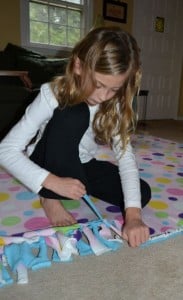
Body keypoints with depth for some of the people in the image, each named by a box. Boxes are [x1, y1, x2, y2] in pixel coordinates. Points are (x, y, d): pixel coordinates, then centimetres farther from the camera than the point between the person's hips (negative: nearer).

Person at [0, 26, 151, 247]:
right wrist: (54, 183, -38)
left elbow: (126, 155, -22)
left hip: (81, 165, 4)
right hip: (49, 168, -3)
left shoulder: (114, 104, -14)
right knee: (73, 114, -33)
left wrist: (133, 214, -35)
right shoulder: (53, 95, -25)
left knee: (142, 193, -16)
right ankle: (51, 198, -17)